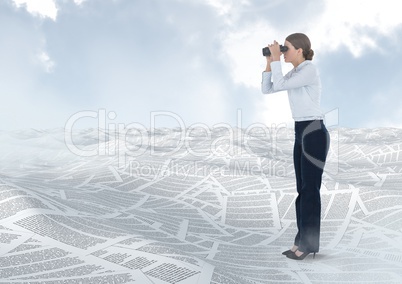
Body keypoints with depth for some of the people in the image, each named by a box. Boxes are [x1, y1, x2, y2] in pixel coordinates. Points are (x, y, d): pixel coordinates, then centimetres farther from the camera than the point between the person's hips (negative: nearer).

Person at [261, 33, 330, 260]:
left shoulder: (310, 70, -12)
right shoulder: (294, 73, 15)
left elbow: (279, 85, -22)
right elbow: (267, 89, 15)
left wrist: (276, 59, -11)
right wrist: (270, 61, 9)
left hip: (314, 132, -9)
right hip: (301, 132, 9)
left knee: (311, 189, -3)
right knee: (302, 189, 11)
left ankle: (309, 243, 8)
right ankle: (303, 240, 21)